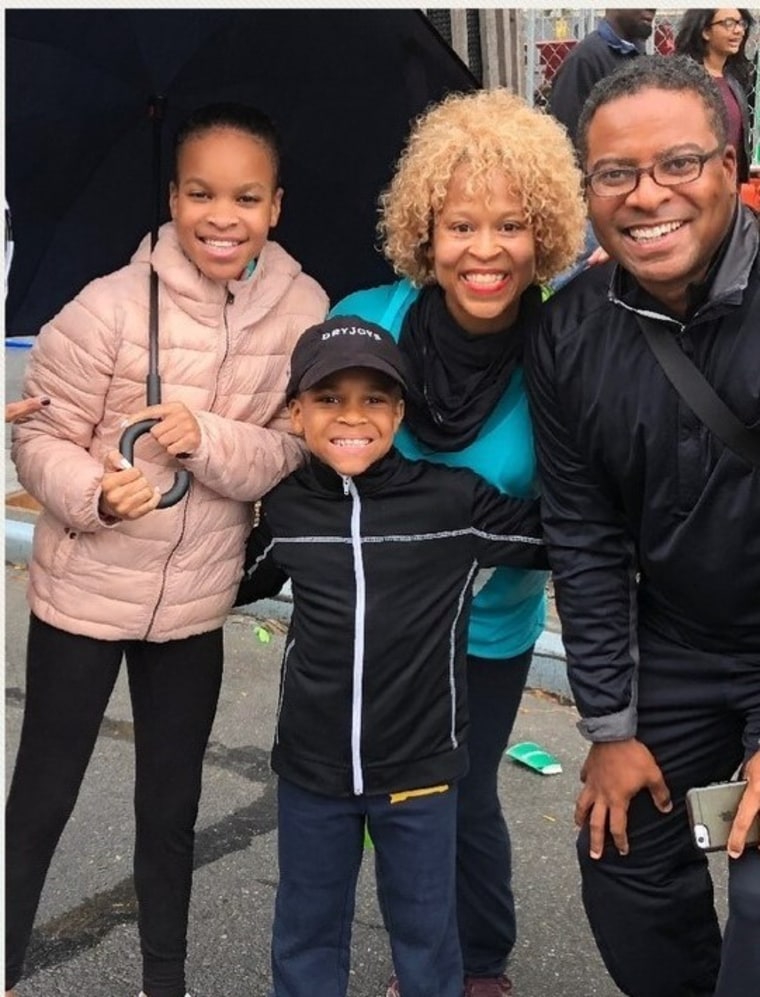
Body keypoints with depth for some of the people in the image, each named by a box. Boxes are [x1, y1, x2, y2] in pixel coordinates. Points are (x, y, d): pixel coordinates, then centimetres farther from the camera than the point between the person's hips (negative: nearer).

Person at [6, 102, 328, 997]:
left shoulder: (302, 310, -10)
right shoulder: (111, 306, -19)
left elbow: (295, 454, -9)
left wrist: (207, 439, -26)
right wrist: (94, 492, -30)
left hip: (197, 599, 3)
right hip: (83, 591, -2)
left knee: (171, 806, 19)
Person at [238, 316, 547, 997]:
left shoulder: (455, 501, -14)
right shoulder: (283, 508, -4)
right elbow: (240, 581, 15)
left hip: (419, 767, -2)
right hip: (310, 765, 2)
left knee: (427, 937, 18)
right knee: (305, 937, 21)